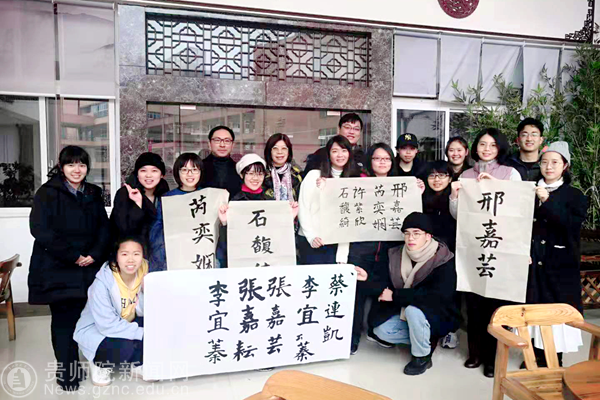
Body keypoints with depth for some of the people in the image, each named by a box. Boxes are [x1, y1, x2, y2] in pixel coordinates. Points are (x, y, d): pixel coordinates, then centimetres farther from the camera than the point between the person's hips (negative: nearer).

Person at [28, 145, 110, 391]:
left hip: (87, 269, 4)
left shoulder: (93, 194, 14)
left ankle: (76, 368, 19)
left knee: (81, 317, 3)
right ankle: (66, 372, 16)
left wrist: (94, 254, -6)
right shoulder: (47, 193, -1)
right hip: (57, 270, -3)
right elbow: (40, 229, -12)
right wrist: (73, 256, -13)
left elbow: (104, 228, 10)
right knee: (63, 320, 2)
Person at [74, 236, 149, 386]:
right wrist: (143, 333, -32)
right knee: (124, 348, -32)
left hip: (124, 326, 4)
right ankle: (100, 364, 2)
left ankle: (138, 364, 1)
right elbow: (107, 325, -30)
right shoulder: (102, 283, -27)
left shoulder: (143, 275, -15)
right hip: (95, 330, -4)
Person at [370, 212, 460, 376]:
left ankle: (422, 357, -11)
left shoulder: (442, 260, -23)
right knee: (381, 330, -13)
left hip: (440, 316, -6)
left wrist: (395, 296, -32)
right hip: (407, 314, 6)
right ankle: (427, 339, 5)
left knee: (413, 309, -34)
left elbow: (437, 295, -34)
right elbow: (389, 287, -4)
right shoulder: (398, 258, -6)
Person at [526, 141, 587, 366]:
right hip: (533, 263, 2)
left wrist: (548, 201, -22)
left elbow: (572, 224, -14)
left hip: (559, 265, -2)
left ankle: (555, 360, 15)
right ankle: (536, 355, 22)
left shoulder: (575, 196, 3)